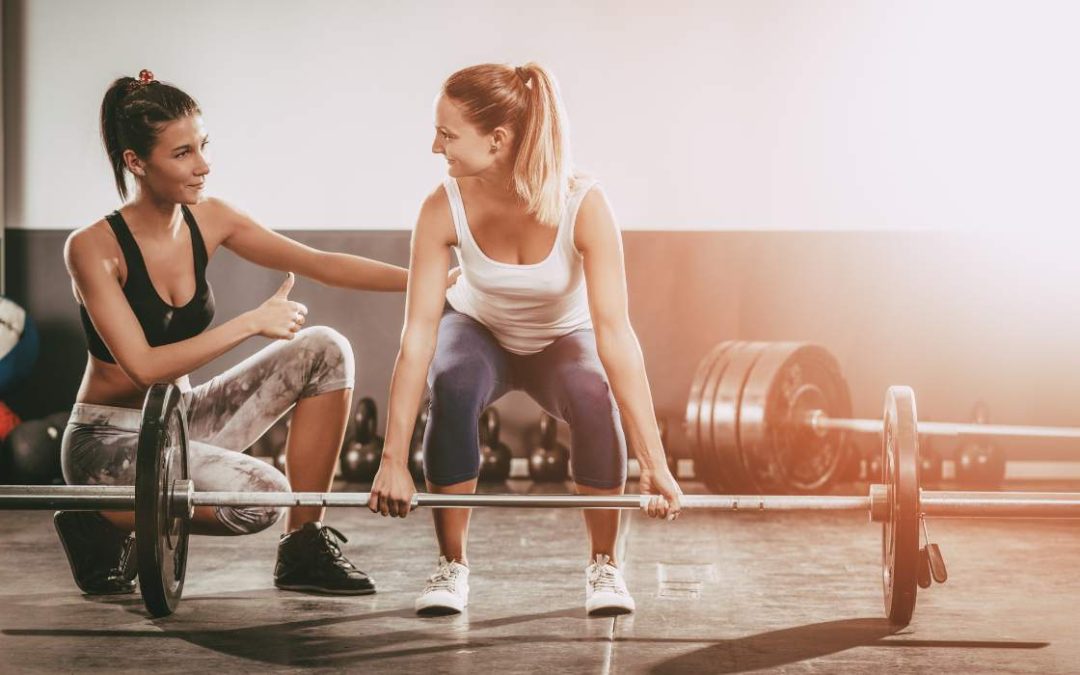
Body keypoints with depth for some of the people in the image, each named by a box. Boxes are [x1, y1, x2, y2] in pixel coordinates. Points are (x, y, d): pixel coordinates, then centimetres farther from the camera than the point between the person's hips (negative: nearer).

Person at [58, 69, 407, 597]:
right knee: (260, 495, -31)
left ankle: (304, 546, -2)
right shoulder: (93, 248, -19)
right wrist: (251, 323, -25)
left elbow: (320, 264, -4)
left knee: (324, 351, -9)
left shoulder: (208, 221, -1)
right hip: (107, 441, -7)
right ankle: (104, 529, -4)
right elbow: (145, 366, -25)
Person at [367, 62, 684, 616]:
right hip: (479, 332, 1)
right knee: (453, 386, -34)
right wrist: (393, 459, -31)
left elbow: (615, 332, -36)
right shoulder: (444, 208, -28)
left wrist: (654, 462, -39)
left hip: (562, 340, -1)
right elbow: (418, 334, -28)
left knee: (596, 398, -34)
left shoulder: (583, 206, -33)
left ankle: (604, 565, -10)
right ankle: (452, 565, -15)